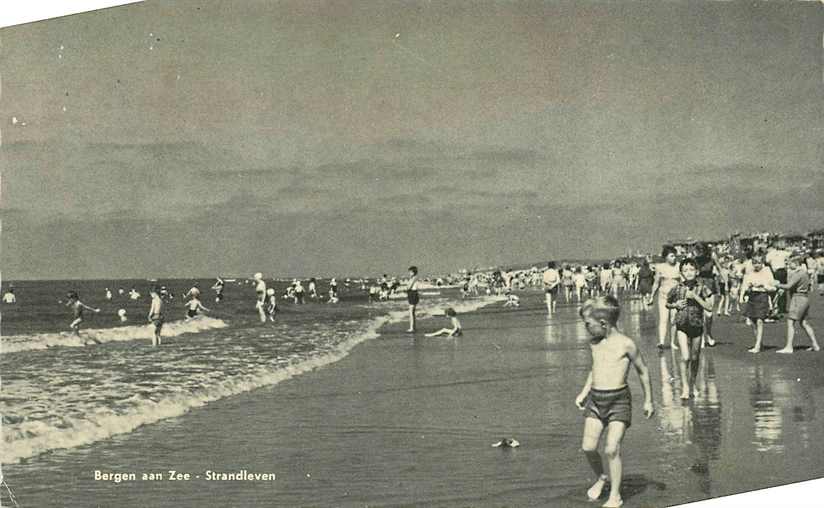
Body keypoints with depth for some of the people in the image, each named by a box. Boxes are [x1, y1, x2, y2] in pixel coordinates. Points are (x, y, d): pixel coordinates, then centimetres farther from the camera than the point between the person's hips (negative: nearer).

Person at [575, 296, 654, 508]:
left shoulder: (626, 344, -9)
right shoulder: (593, 343, 8)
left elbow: (643, 371, 3)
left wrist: (648, 400, 9)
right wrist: (584, 392, 20)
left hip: (619, 399, -5)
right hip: (595, 398, 5)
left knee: (611, 449, -10)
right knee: (588, 447, -4)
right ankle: (601, 477, 25)